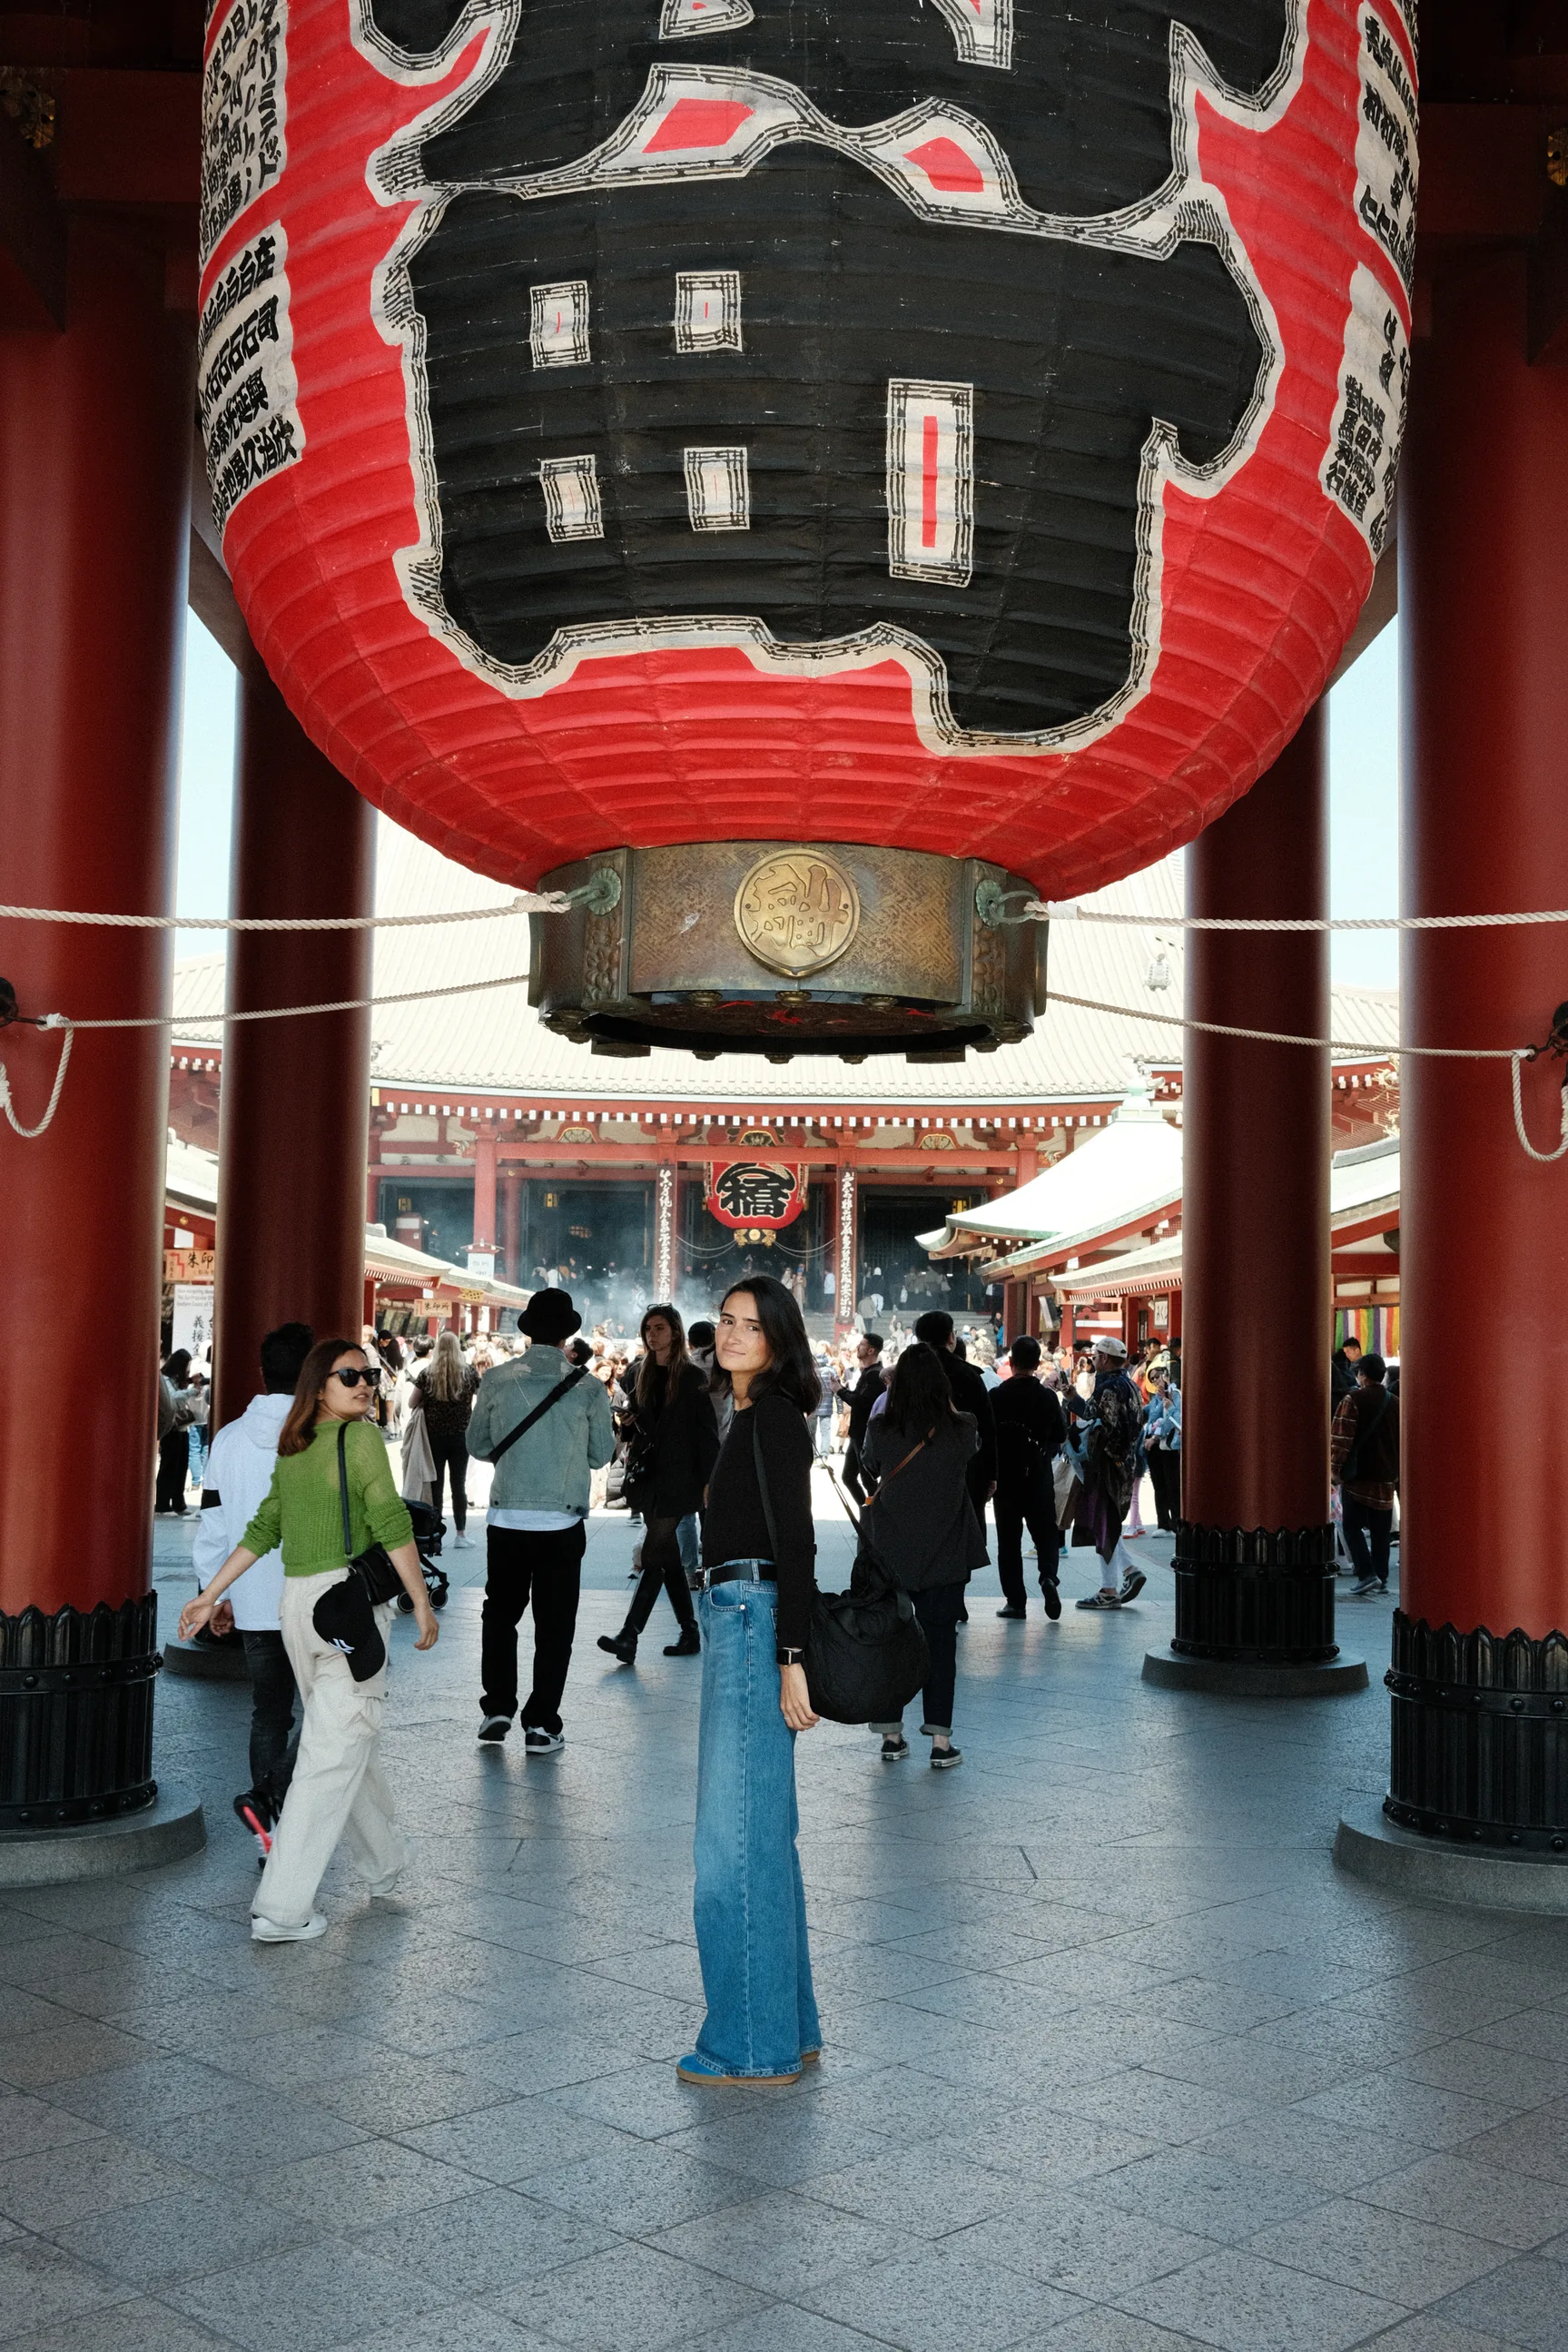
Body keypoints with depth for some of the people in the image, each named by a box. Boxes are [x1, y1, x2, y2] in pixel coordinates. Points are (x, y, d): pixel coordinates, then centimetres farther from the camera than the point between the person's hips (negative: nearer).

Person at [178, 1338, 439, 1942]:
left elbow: (261, 1530, 13)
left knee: (346, 1739, 21)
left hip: (296, 1603, 8)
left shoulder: (291, 1451, 13)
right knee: (333, 1753, -6)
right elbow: (391, 1524, -13)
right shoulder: (360, 1438, -9)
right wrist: (422, 1601, -8)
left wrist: (210, 1594, 19)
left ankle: (386, 1863, 37)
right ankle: (281, 1909, -8)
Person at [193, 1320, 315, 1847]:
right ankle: (269, 1797, -12)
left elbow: (212, 1527, 9)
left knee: (269, 1714, 15)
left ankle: (274, 1830, 14)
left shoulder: (228, 1440, 5)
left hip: (254, 1605, 5)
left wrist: (216, 1594, 18)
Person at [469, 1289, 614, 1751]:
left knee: (500, 1614, 17)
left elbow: (478, 1445, 6)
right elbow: (601, 1454, 4)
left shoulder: (497, 1380, -4)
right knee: (553, 1625, 7)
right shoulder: (587, 1386, -6)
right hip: (562, 1523, -1)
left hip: (507, 1519, 1)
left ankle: (497, 1709, 14)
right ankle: (541, 1725, 8)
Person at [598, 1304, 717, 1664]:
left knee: (654, 1556, -11)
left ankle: (629, 1638, -16)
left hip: (678, 1479, -7)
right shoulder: (644, 1373, 13)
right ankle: (689, 1634, 18)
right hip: (649, 1477, 7)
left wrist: (709, 1481, -14)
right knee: (668, 1558, 10)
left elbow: (707, 1432, -9)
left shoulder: (692, 1377, -7)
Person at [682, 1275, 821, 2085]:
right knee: (761, 1835, 14)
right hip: (737, 1622, 10)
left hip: (750, 1621, -10)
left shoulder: (772, 1416, -12)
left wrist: (791, 1659, -23)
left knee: (733, 1839, -5)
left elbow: (795, 1542, -18)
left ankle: (753, 2047, 3)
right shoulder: (752, 1415, 17)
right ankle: (786, 2031, 22)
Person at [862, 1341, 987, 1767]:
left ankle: (891, 1737, 17)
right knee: (940, 1640, 7)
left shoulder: (880, 1429, -10)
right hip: (945, 1553, -1)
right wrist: (945, 1403, 16)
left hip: (889, 1552, 1)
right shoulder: (962, 1429, -11)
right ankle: (941, 1741, 6)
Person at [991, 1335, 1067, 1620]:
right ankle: (1049, 1576, -13)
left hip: (1005, 1476, -1)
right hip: (1039, 1477, 1)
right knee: (1045, 1532, 12)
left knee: (1009, 1538, 6)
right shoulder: (1048, 1397, -5)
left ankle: (1015, 1600, 5)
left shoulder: (996, 1397, -10)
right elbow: (1061, 1436, 4)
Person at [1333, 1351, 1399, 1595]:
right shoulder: (1396, 1404, 9)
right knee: (1381, 1531, 12)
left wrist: (1337, 1471, -7)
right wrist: (1398, 1473, 23)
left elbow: (1342, 1440, -15)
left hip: (1357, 1477, -5)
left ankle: (1366, 1574, -13)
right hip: (1387, 1479, 5)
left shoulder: (1353, 1401, -10)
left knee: (1353, 1527, 0)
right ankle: (1381, 1578, 14)